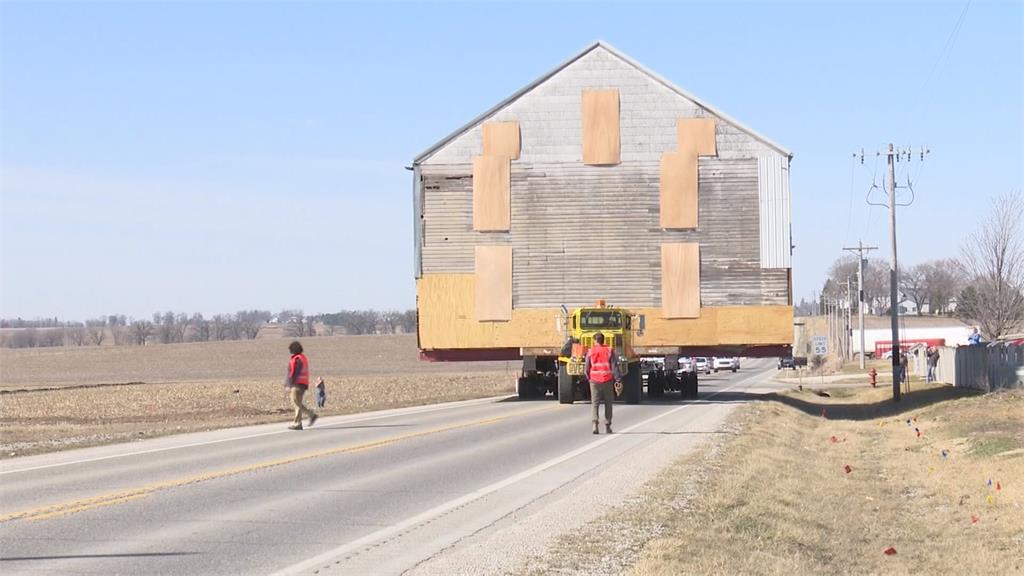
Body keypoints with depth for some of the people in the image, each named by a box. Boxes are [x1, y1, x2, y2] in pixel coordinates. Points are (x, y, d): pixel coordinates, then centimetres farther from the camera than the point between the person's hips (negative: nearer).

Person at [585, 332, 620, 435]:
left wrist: (589, 377, 21)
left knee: (594, 404, 1)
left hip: (595, 381, 0)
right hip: (607, 380, 0)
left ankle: (595, 423, -19)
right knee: (608, 404, 12)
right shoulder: (609, 351, -1)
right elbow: (614, 366, -6)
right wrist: (618, 380, -6)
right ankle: (607, 426, 15)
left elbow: (586, 368, 3)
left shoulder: (590, 352, 0)